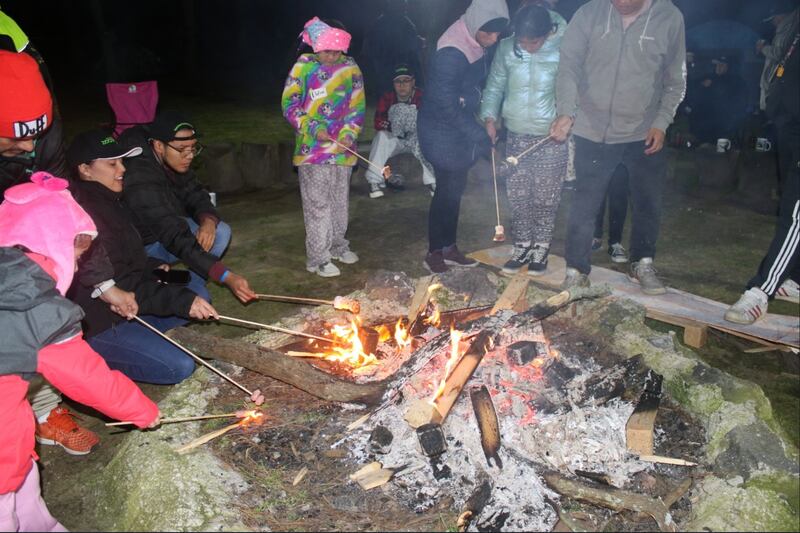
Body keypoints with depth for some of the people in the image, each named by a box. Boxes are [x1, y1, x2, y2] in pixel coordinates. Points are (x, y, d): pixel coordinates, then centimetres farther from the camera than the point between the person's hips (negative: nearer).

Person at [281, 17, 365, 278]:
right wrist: (314, 129, -16)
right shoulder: (303, 67, -6)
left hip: (342, 148, 4)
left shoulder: (351, 68, 3)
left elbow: (358, 106, 7)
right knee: (317, 204, -3)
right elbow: (289, 104, -5)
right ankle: (317, 258, 4)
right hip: (312, 148, -4)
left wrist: (349, 133, -9)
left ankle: (338, 245, 32)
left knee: (340, 200, 15)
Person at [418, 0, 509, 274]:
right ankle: (434, 253, 13)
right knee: (447, 191, -1)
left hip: (461, 129, 8)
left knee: (455, 190, 13)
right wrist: (481, 137, -20)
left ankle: (449, 248, 24)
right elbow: (447, 106, -24)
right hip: (442, 133, -8)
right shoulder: (450, 55, -25)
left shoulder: (477, 47, 1)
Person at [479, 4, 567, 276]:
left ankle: (541, 248, 22)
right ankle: (522, 246, 23)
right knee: (517, 196, 8)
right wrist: (490, 116, -7)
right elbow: (495, 85, 6)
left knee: (545, 198, 6)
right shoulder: (506, 48, -3)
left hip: (551, 138, -3)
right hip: (516, 135, 3)